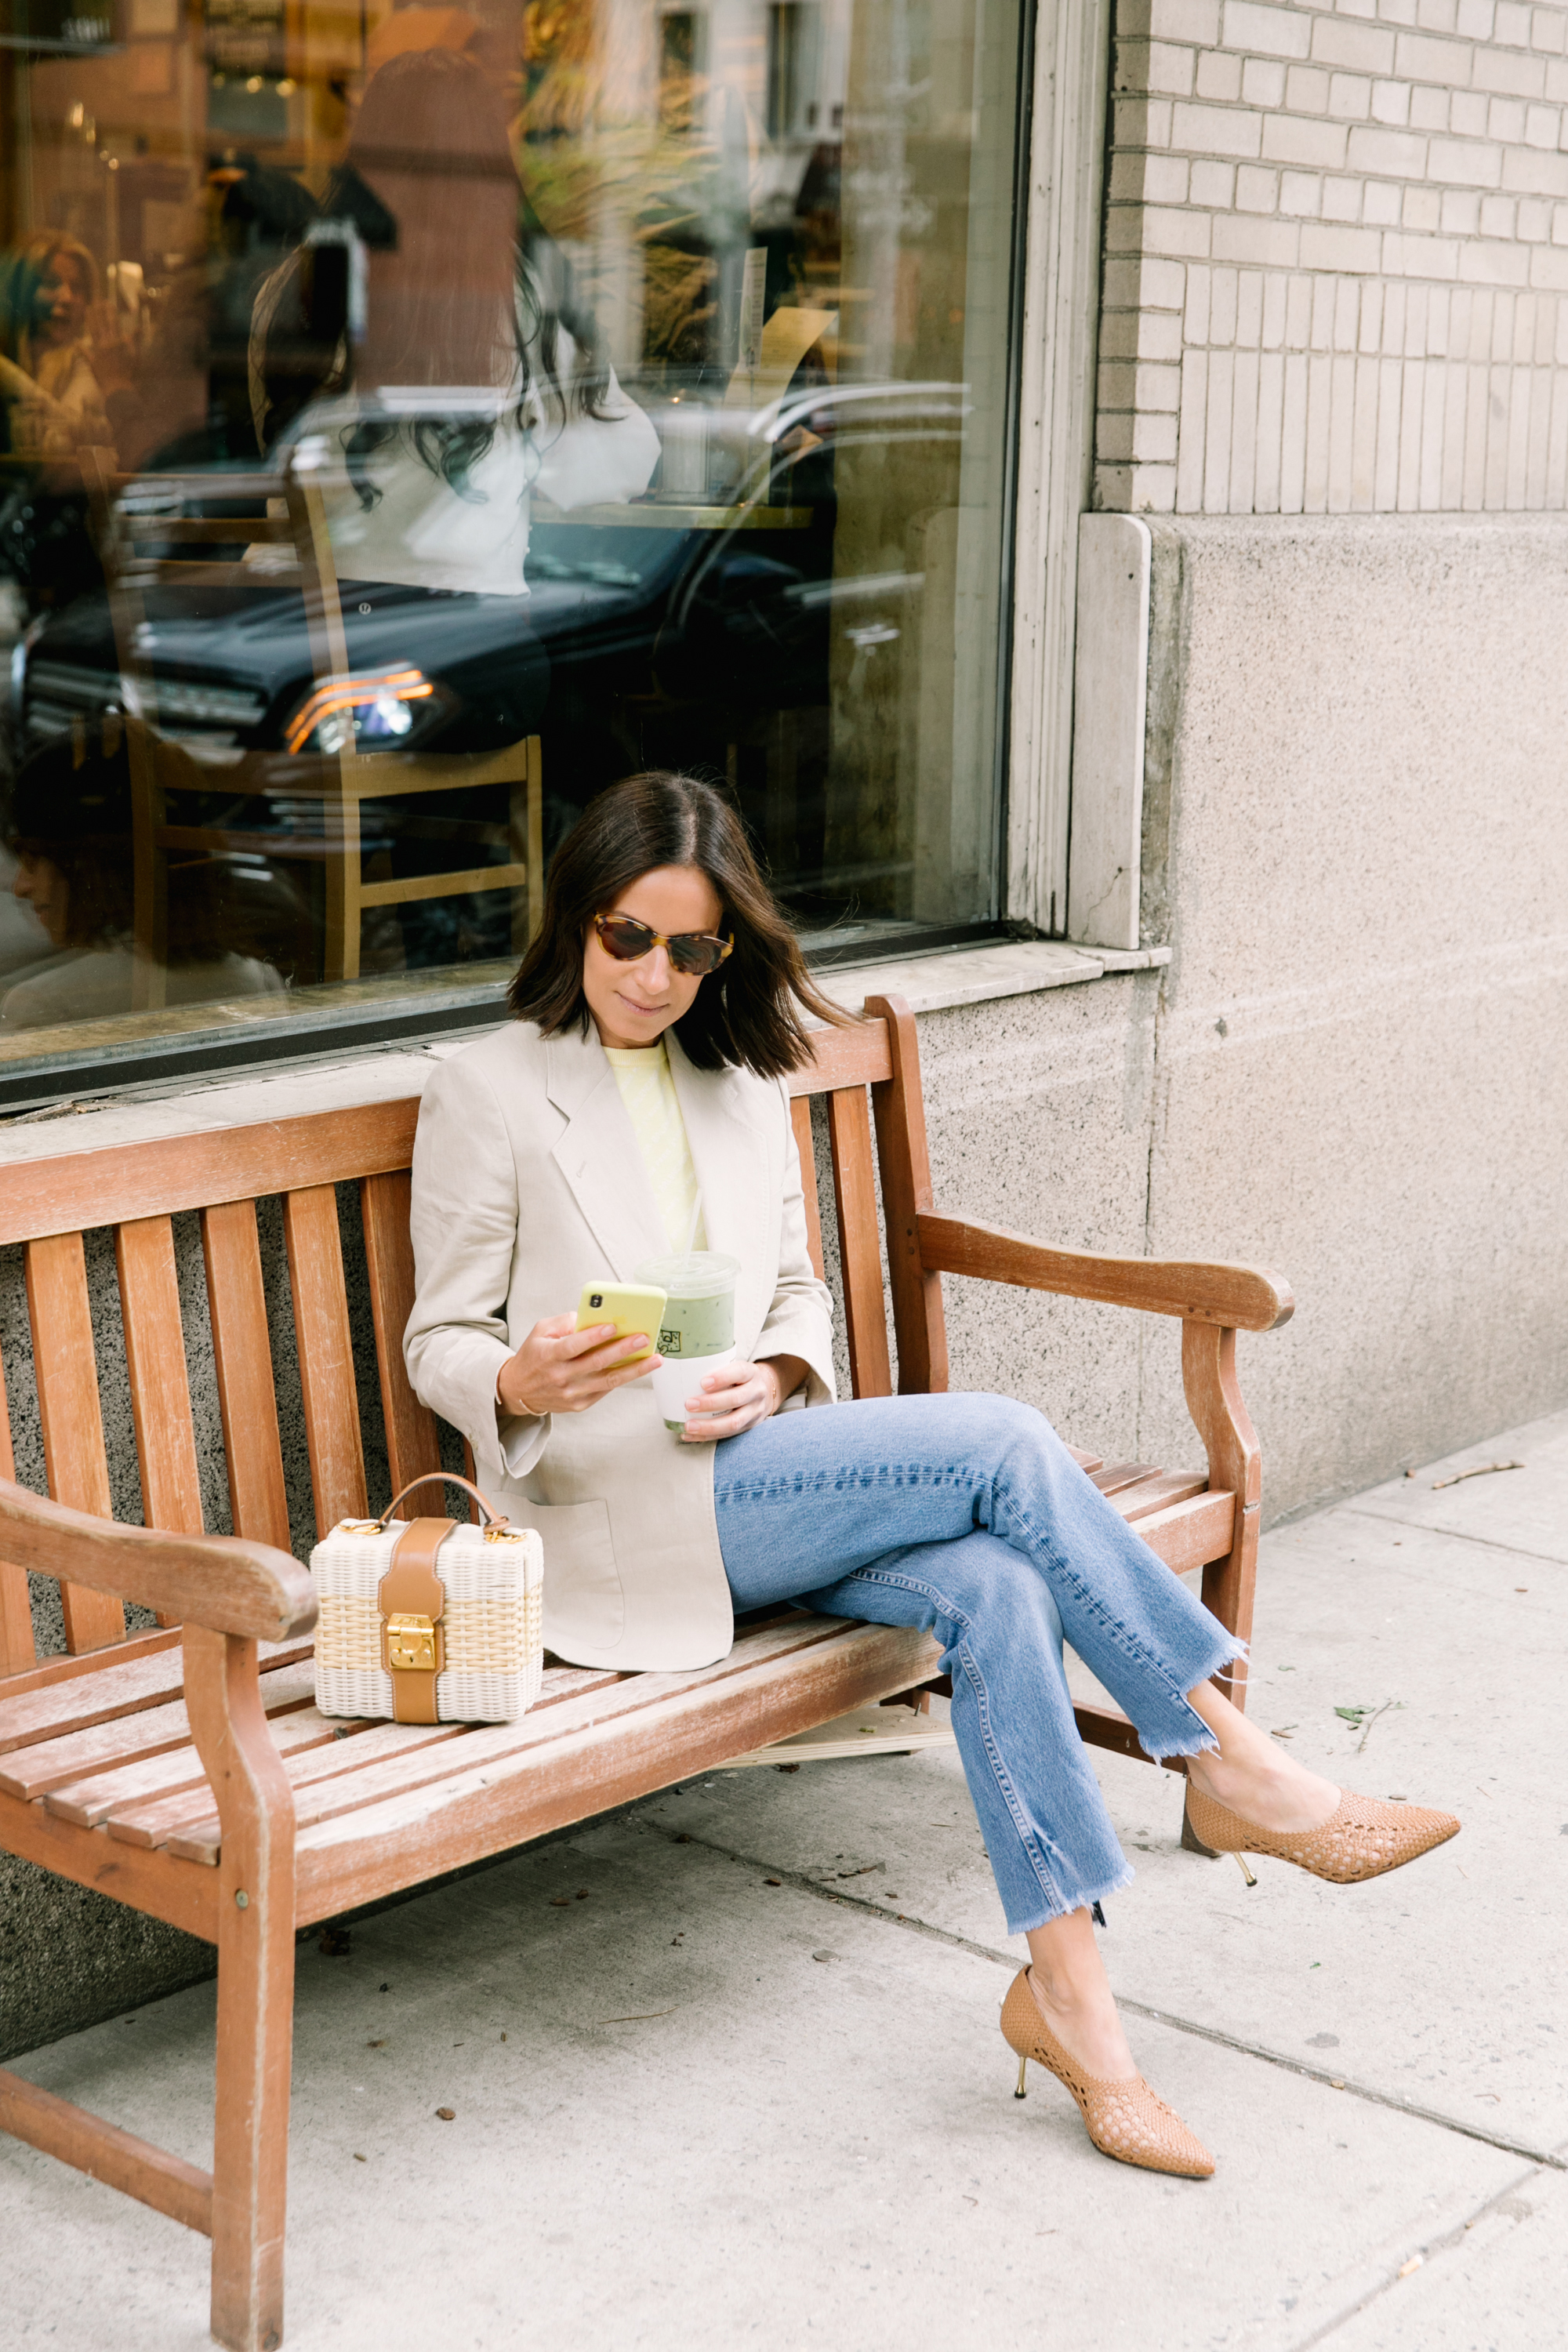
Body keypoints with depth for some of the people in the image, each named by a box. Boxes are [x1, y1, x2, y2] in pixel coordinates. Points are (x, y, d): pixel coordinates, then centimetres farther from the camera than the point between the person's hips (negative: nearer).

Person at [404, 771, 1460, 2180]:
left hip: (752, 1476, 6)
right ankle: (1231, 1766, -12)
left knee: (998, 1587, -26)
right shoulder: (491, 1089, 1)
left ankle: (1067, 1984, -23)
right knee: (1004, 1444, -23)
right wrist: (518, 1384, -24)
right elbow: (439, 1339, 0)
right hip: (613, 1509, -5)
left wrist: (772, 1376, -4)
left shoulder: (742, 1084, 19)